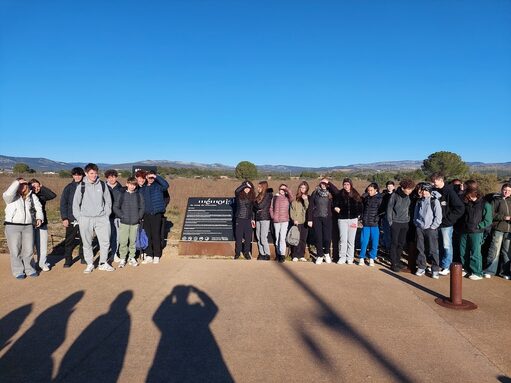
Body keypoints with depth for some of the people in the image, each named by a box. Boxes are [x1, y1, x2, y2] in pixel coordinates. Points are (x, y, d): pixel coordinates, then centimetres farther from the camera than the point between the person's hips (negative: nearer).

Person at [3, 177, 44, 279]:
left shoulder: (32, 196, 9)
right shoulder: (12, 196, -2)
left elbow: (38, 208, 12)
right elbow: (7, 194, -25)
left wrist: (39, 218, -5)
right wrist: (17, 182, -17)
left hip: (28, 226, 3)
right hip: (13, 226, -3)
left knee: (29, 250, 8)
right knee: (15, 251, 2)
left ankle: (29, 269, 21)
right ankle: (18, 271, 13)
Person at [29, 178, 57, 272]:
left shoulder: (42, 195, 3)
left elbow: (53, 195, -10)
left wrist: (43, 187, -9)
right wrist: (30, 190, -15)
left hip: (42, 224, 2)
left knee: (42, 245, 6)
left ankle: (42, 263, 17)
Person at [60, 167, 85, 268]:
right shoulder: (69, 187, 1)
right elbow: (63, 203, 1)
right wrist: (64, 218, -5)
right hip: (71, 219, 0)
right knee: (69, 240, 3)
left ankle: (83, 257, 22)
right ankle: (68, 260, 13)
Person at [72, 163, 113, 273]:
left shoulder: (102, 185, 3)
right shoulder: (81, 186, -1)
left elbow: (108, 200, 10)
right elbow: (76, 203, 4)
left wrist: (107, 213, 5)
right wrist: (79, 217, 0)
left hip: (101, 218, 1)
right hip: (85, 219, -1)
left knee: (105, 241, 1)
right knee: (87, 243, 7)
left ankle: (103, 263, 16)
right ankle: (90, 264, 20)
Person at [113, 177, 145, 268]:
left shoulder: (138, 195, 4)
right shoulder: (121, 194, -1)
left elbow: (142, 207, 9)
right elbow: (115, 207, 0)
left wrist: (139, 217, -1)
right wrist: (121, 216, -7)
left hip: (135, 223, 2)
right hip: (124, 222, -2)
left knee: (133, 241, 9)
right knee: (123, 242, 0)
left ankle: (132, 258, 21)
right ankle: (122, 259, 12)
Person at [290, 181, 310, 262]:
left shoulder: (308, 197, 8)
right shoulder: (296, 198, 4)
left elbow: (308, 208, -3)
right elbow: (292, 209, 3)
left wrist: (305, 200, -16)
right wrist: (294, 219, -6)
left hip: (305, 221, 2)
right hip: (297, 221, -2)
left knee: (303, 239, 5)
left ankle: (302, 255, 13)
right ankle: (295, 256, 3)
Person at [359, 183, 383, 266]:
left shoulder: (380, 198, -4)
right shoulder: (366, 198, 6)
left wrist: (377, 219, -10)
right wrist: (362, 219, 9)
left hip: (375, 224, -2)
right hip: (366, 223, 2)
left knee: (374, 242, 5)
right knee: (364, 241, 1)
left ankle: (372, 258, 18)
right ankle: (362, 258, 12)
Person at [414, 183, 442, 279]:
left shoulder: (434, 201, -6)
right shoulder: (419, 201, 9)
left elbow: (438, 216, -9)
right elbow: (415, 214, 17)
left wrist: (432, 227, -11)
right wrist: (416, 223, 6)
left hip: (431, 229, -5)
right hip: (420, 228, 5)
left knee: (433, 250, 0)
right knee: (420, 249, 9)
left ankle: (435, 270, 10)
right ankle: (421, 268, 19)